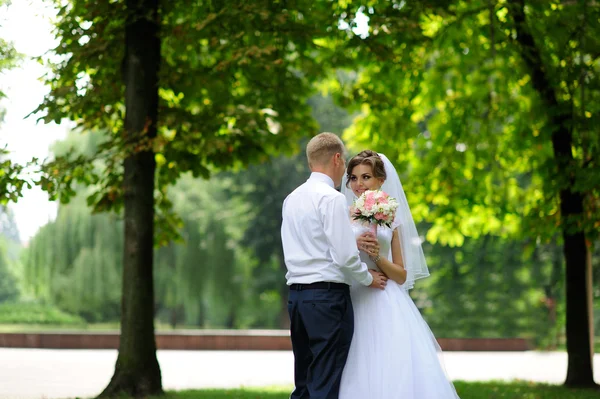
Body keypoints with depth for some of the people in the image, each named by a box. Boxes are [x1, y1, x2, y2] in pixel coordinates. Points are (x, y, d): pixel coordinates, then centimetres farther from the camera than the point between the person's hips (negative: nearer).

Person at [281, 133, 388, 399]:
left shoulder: (292, 199, 13)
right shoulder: (331, 198, -11)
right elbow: (344, 256, -16)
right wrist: (368, 279, 2)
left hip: (297, 295, 8)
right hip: (328, 297, -8)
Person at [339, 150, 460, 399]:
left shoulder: (391, 219, 9)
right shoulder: (341, 216, 6)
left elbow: (401, 275, 8)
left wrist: (377, 257, -7)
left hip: (386, 308, 1)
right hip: (352, 305, -1)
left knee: (396, 372, -7)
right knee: (358, 376, -5)